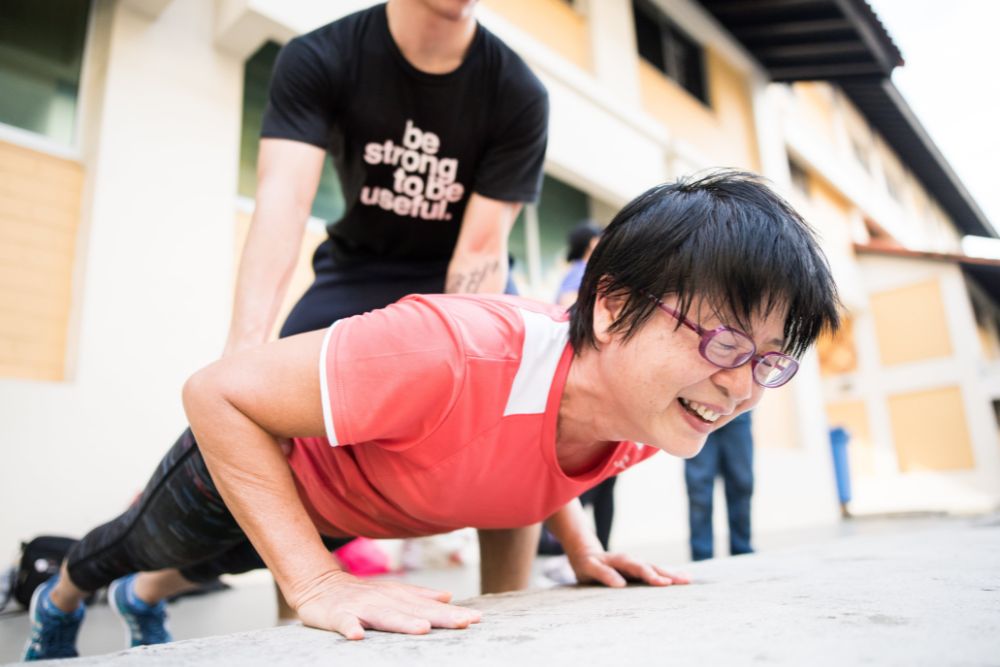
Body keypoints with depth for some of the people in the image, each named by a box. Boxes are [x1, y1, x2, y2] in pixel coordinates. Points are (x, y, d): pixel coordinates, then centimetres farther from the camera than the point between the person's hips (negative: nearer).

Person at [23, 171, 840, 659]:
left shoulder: (646, 416, -25)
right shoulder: (451, 355, -50)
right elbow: (218, 393, -38)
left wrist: (583, 551, -13)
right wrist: (316, 582, -41)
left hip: (355, 509, 6)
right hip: (251, 453, -5)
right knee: (149, 544, 32)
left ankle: (145, 604, 76)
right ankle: (61, 598, 70)